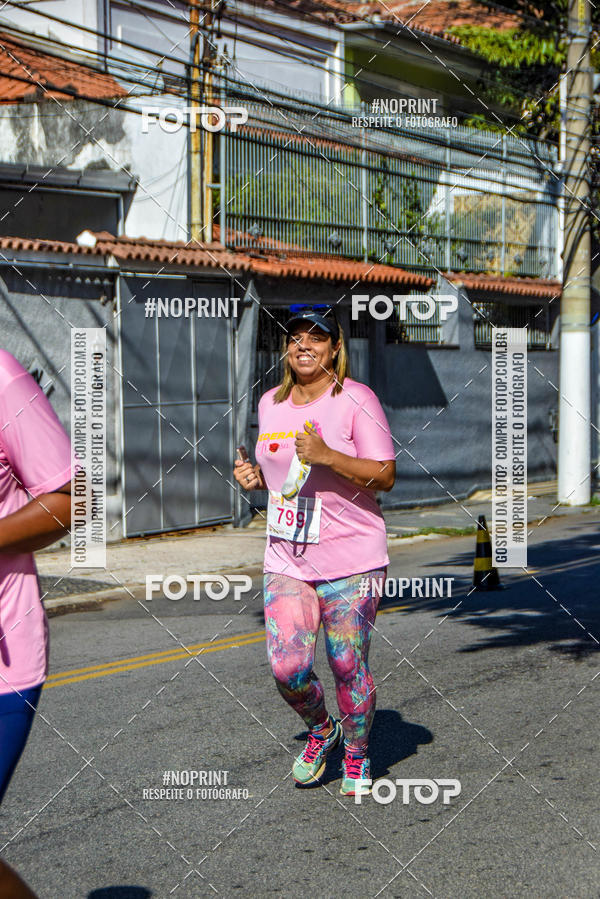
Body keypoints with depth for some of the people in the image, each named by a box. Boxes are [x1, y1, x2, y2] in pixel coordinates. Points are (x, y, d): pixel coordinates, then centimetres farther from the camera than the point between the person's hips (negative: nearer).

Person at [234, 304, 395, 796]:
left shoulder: (356, 400, -7)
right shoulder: (271, 403, 11)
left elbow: (385, 475, -12)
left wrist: (327, 455, -24)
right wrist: (256, 478, 3)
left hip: (350, 559, -4)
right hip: (286, 558, 4)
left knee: (348, 667, 1)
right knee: (288, 667, -7)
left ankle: (356, 755, 26)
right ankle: (320, 730, 24)